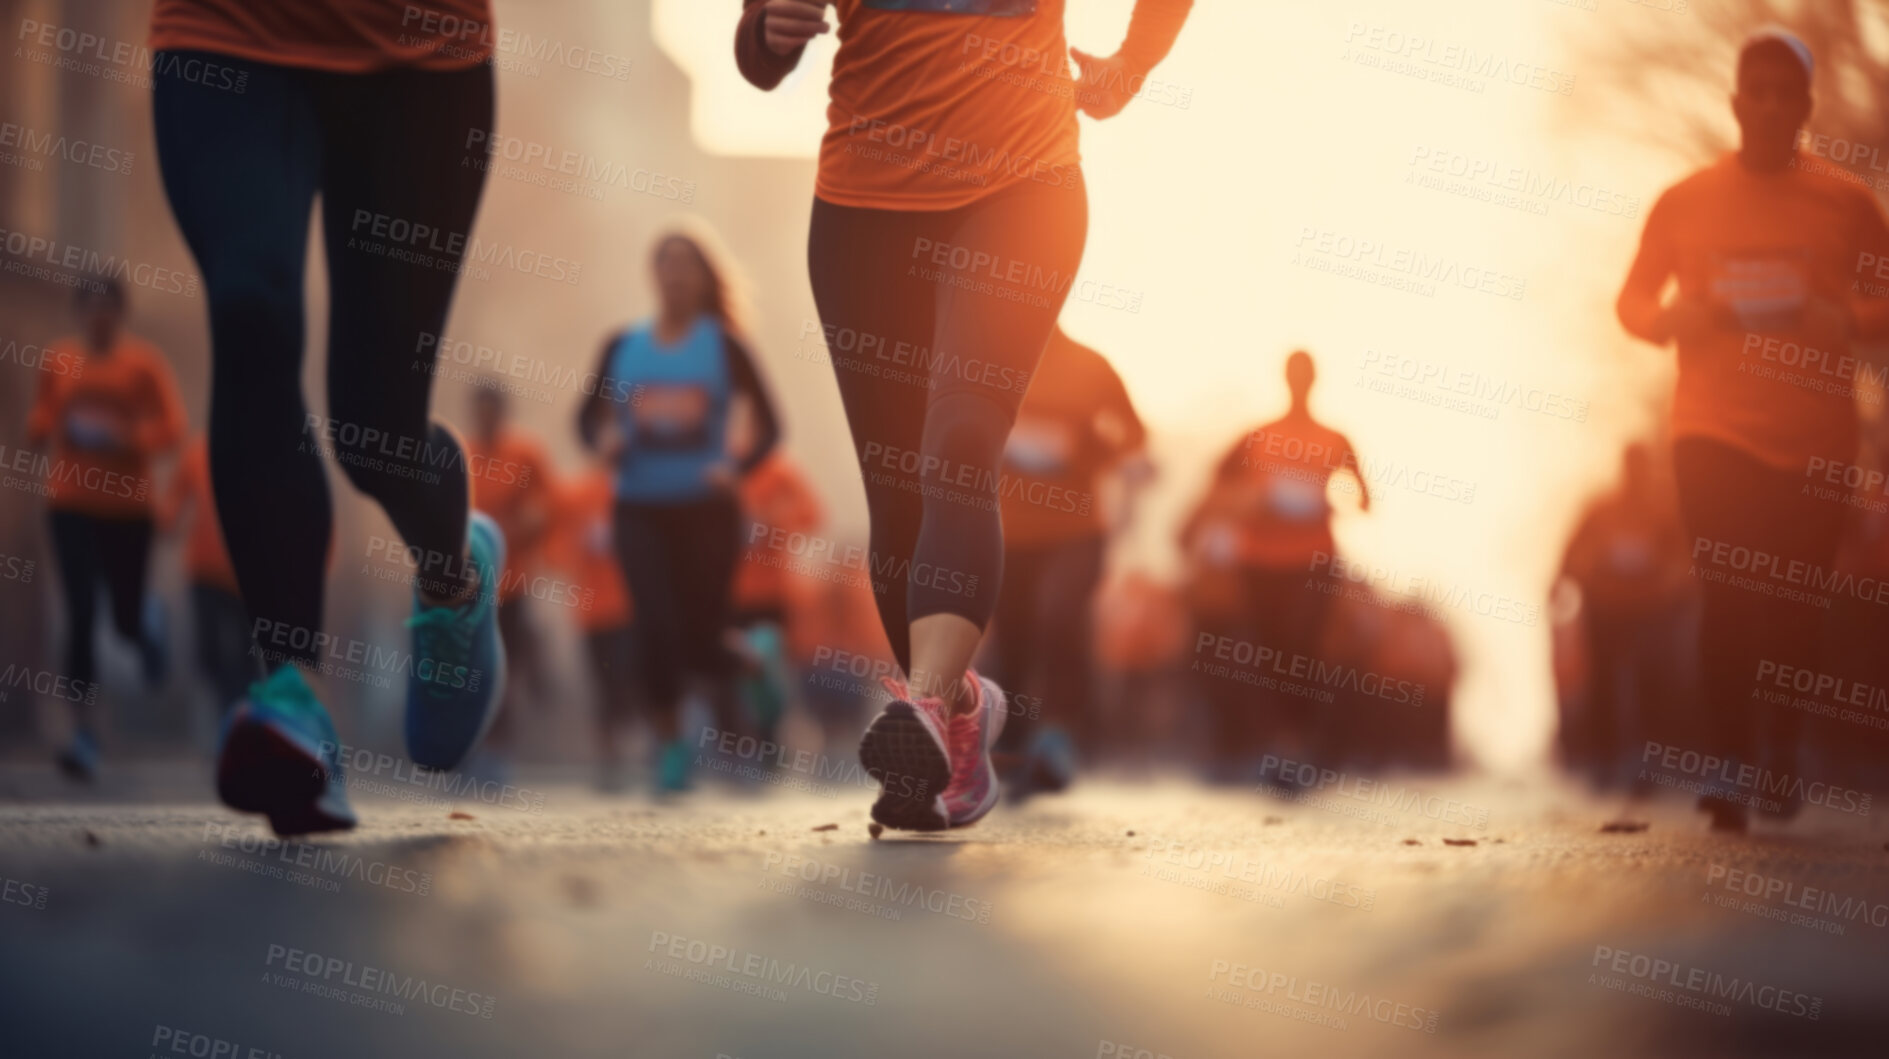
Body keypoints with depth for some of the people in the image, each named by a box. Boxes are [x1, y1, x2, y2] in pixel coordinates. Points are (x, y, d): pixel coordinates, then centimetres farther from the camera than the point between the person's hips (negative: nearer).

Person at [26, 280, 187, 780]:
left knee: (126, 617, 4)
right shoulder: (60, 359, 4)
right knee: (81, 616, -9)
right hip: (70, 503, 1)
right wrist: (61, 426, -9)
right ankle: (85, 734, -7)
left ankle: (144, 632, 46)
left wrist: (121, 434, -21)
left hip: (128, 506, -1)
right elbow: (38, 423, 13)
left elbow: (171, 429, -6)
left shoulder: (144, 361, -3)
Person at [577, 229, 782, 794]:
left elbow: (768, 424, 1)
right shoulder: (622, 346, 7)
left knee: (701, 630, 0)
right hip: (641, 508, 1)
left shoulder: (723, 346, 0)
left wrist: (735, 467, -16)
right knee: (655, 626, -13)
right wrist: (604, 439, -9)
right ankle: (670, 742, 0)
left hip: (706, 508, -1)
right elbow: (589, 415, 14)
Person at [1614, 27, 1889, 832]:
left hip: (1815, 440, 1)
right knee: (1727, 599, -11)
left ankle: (1782, 750, 23)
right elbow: (1633, 304, 12)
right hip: (1714, 431, 0)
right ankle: (1731, 765, -8)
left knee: (1795, 603, 2)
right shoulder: (1686, 201, 6)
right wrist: (1681, 318, -10)